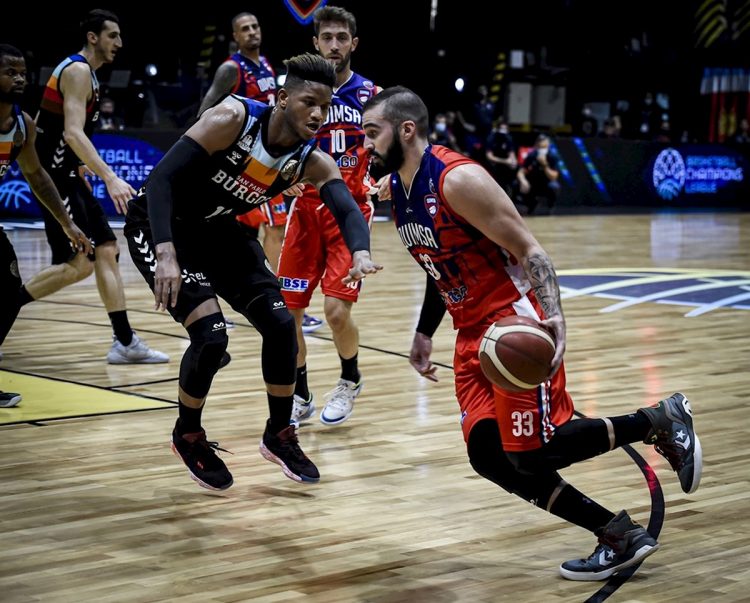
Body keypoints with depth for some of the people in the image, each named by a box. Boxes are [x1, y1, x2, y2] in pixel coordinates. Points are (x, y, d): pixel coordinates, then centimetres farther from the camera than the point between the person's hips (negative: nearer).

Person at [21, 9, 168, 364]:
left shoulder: (84, 72, 17)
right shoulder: (78, 71, -14)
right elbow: (73, 133, -26)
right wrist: (110, 178, -32)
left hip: (67, 175, 10)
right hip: (54, 178, -10)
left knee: (107, 250, 7)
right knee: (79, 264, -12)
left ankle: (125, 343, 9)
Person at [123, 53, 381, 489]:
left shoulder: (314, 163, -11)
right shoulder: (232, 119, -27)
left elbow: (348, 210, -27)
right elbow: (162, 177, -31)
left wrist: (360, 253, -50)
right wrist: (165, 254, -43)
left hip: (218, 231, 6)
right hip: (160, 226, -6)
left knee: (281, 323, -3)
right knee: (211, 333, -19)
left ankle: (279, 436, 17)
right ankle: (188, 436, 7)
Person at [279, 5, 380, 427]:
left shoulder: (371, 96, -1)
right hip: (306, 207, 2)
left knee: (337, 309, -15)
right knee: (285, 310, -1)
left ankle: (350, 381, 15)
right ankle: (300, 396, 20)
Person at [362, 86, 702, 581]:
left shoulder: (458, 179, -21)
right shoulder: (393, 190, 6)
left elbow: (529, 250, -21)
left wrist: (553, 317, -34)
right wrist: (424, 332, 20)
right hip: (471, 333, 9)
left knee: (533, 452, -9)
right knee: (490, 457, 2)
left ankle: (661, 420, 11)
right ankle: (620, 537, 11)